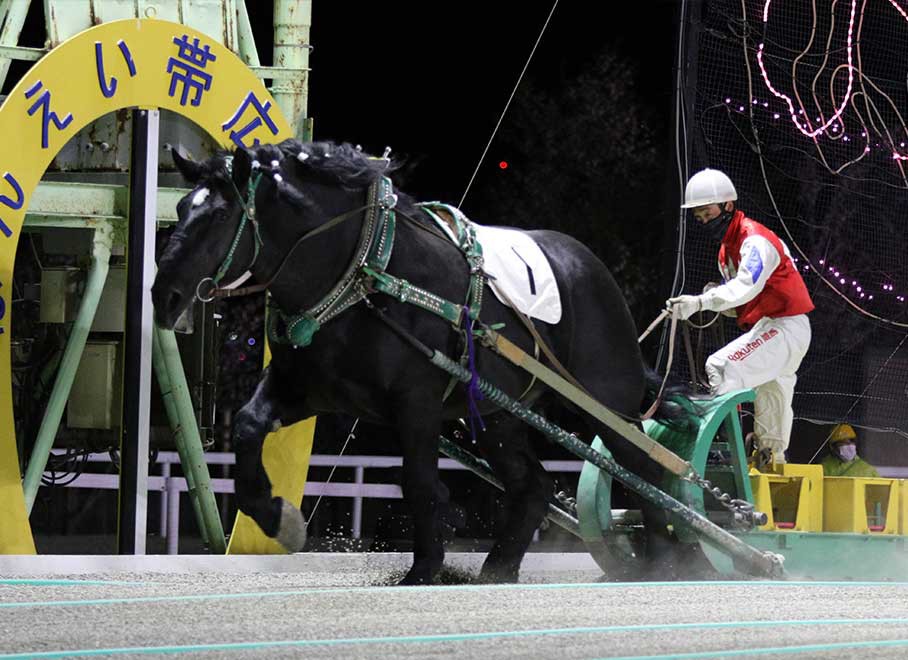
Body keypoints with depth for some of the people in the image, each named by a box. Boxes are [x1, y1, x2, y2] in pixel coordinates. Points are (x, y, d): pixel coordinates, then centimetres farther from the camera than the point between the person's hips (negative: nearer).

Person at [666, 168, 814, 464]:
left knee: (722, 366, -27)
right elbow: (738, 299, 17)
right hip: (769, 329, 10)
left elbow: (748, 285, -34)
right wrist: (715, 295, -6)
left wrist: (701, 302, -45)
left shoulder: (755, 239, -16)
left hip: (785, 327, -10)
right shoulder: (727, 247, 15)